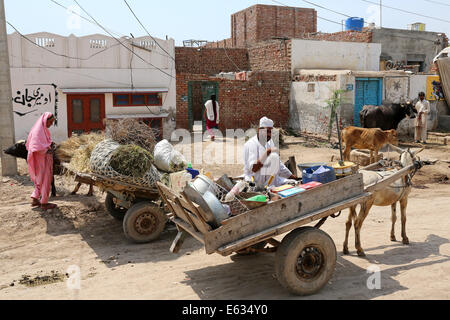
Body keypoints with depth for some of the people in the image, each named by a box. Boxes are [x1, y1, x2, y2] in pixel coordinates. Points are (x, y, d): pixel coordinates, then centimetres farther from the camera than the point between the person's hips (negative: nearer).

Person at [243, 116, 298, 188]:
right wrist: (267, 153, -26)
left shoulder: (270, 142, 15)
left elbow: (278, 164, 23)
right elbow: (253, 169, -21)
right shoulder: (250, 145, -10)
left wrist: (292, 176, 19)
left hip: (273, 181, 8)